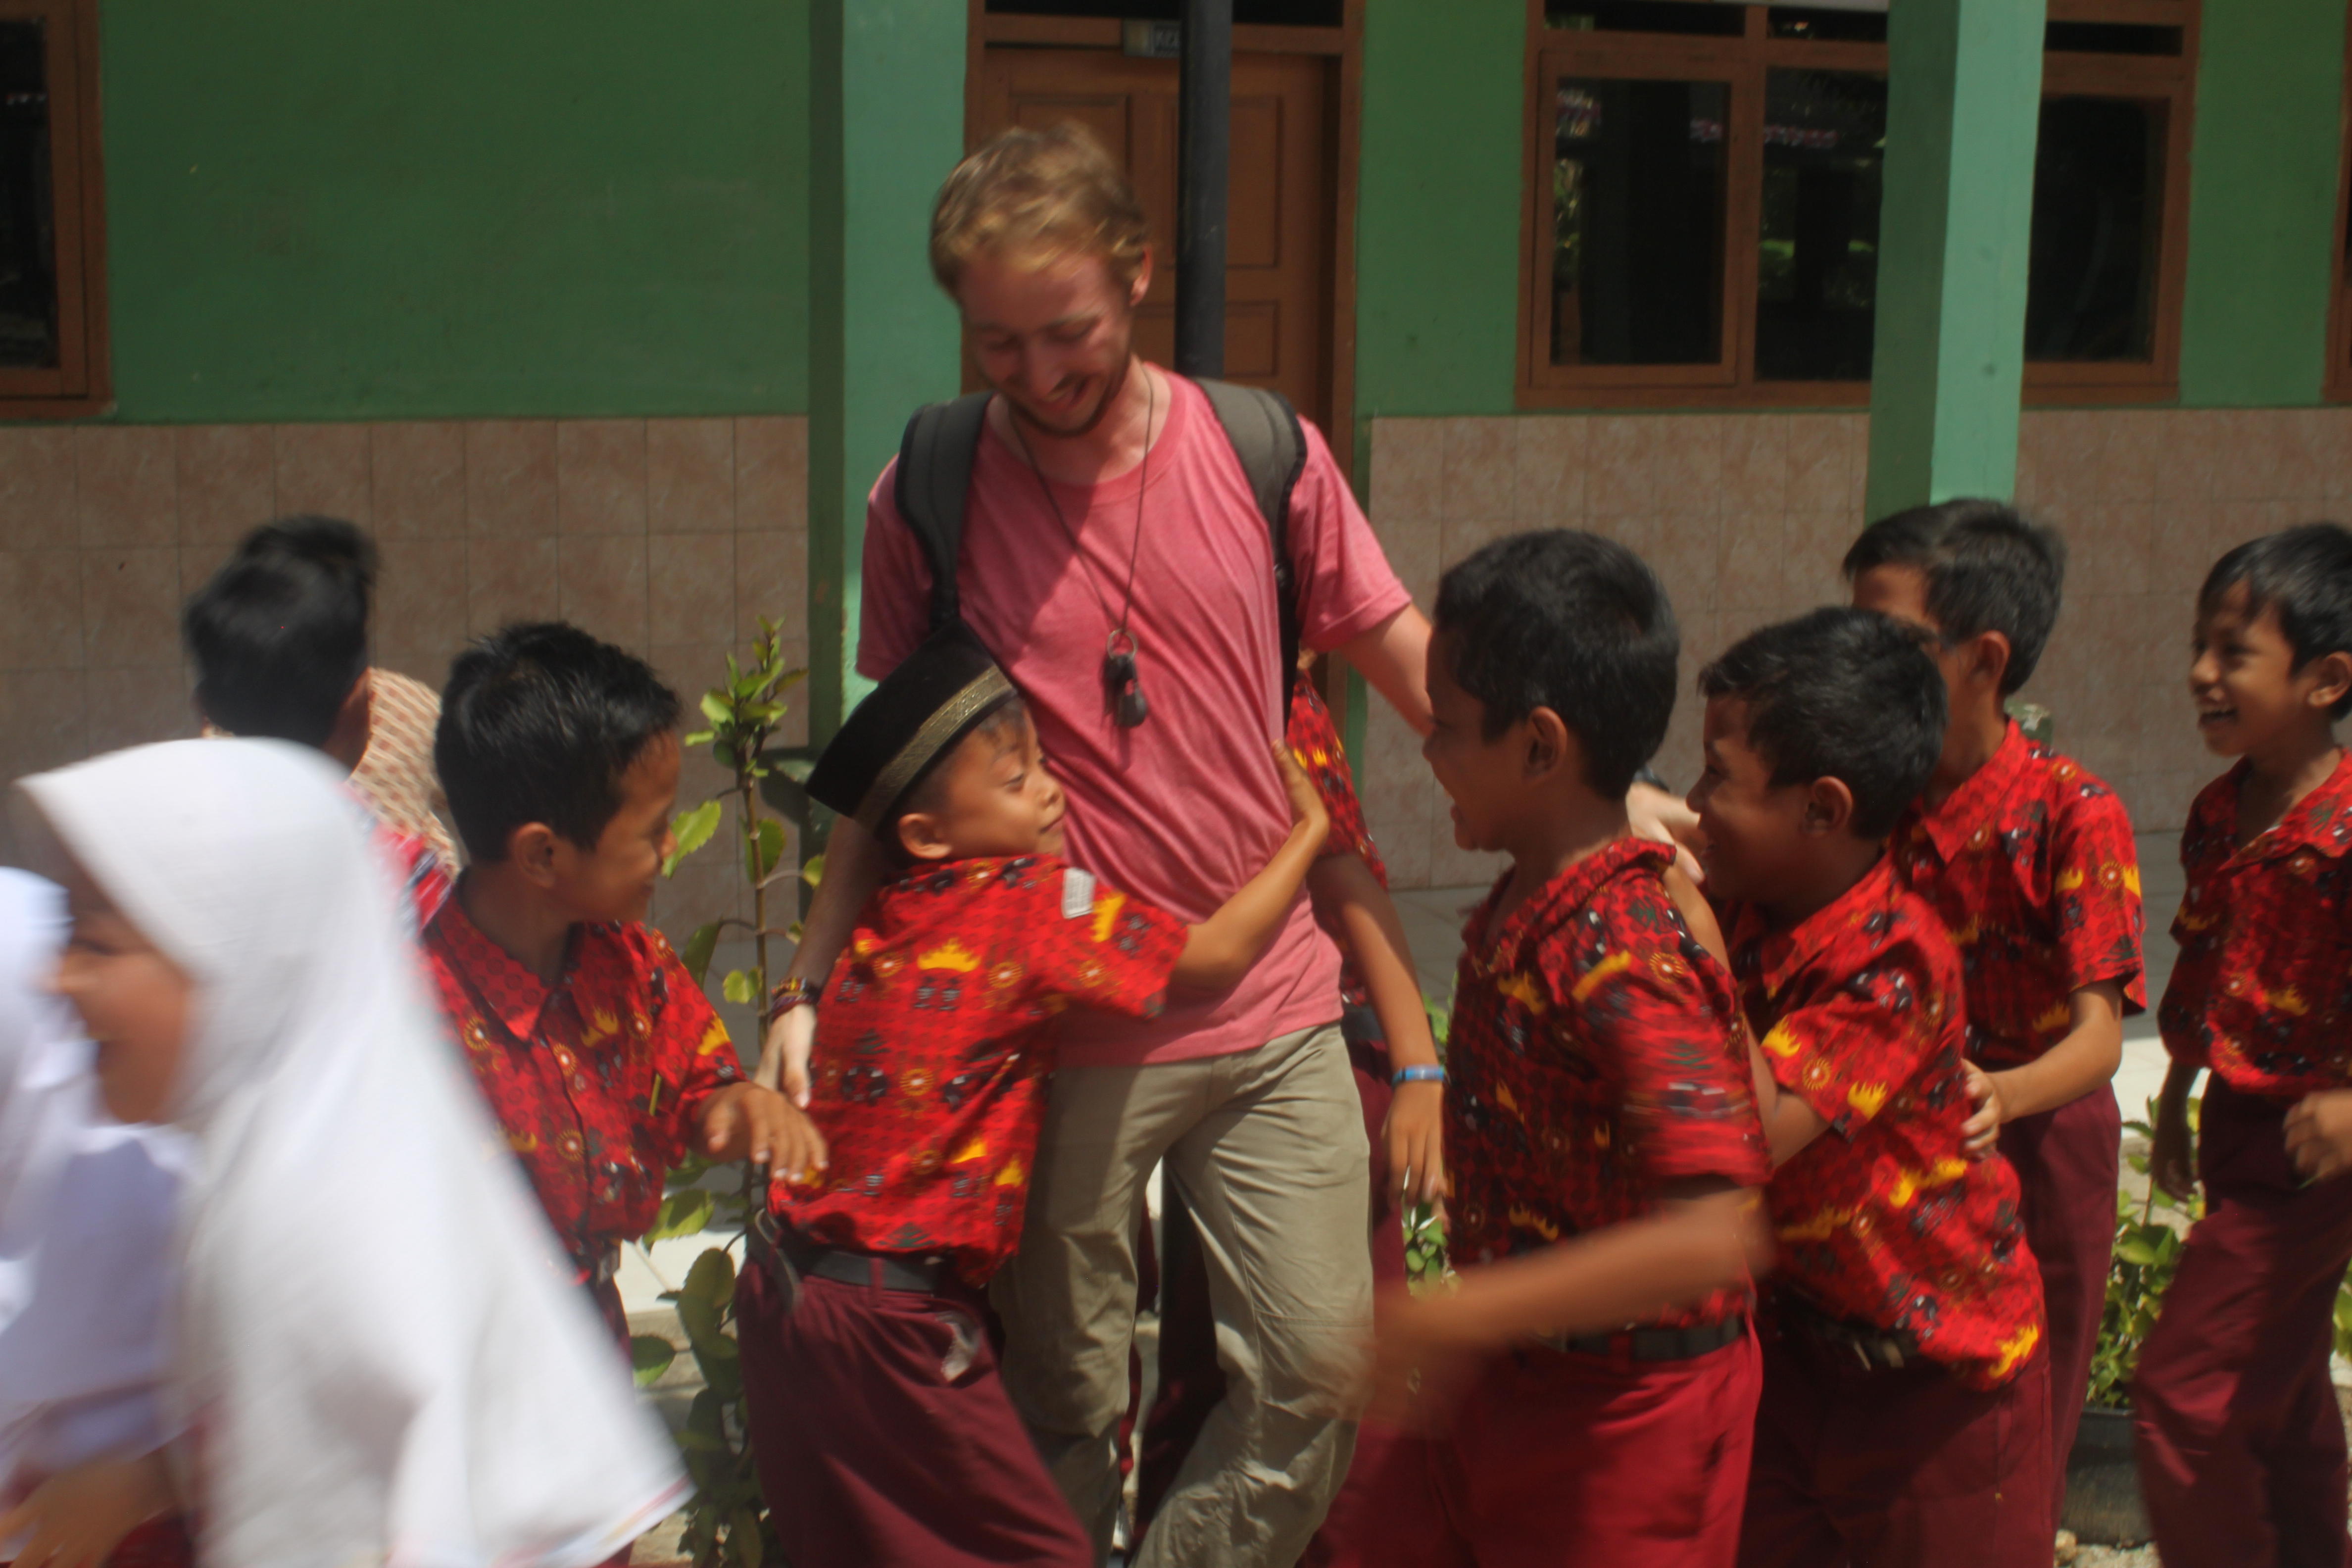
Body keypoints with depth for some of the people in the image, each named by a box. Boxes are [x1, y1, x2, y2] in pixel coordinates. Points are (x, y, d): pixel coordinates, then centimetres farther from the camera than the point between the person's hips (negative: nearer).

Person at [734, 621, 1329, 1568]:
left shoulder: (881, 920, 6)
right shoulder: (1036, 899, -14)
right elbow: (1212, 958, -12)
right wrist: (1309, 831, 0)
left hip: (786, 1299, 8)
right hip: (888, 1319, -8)